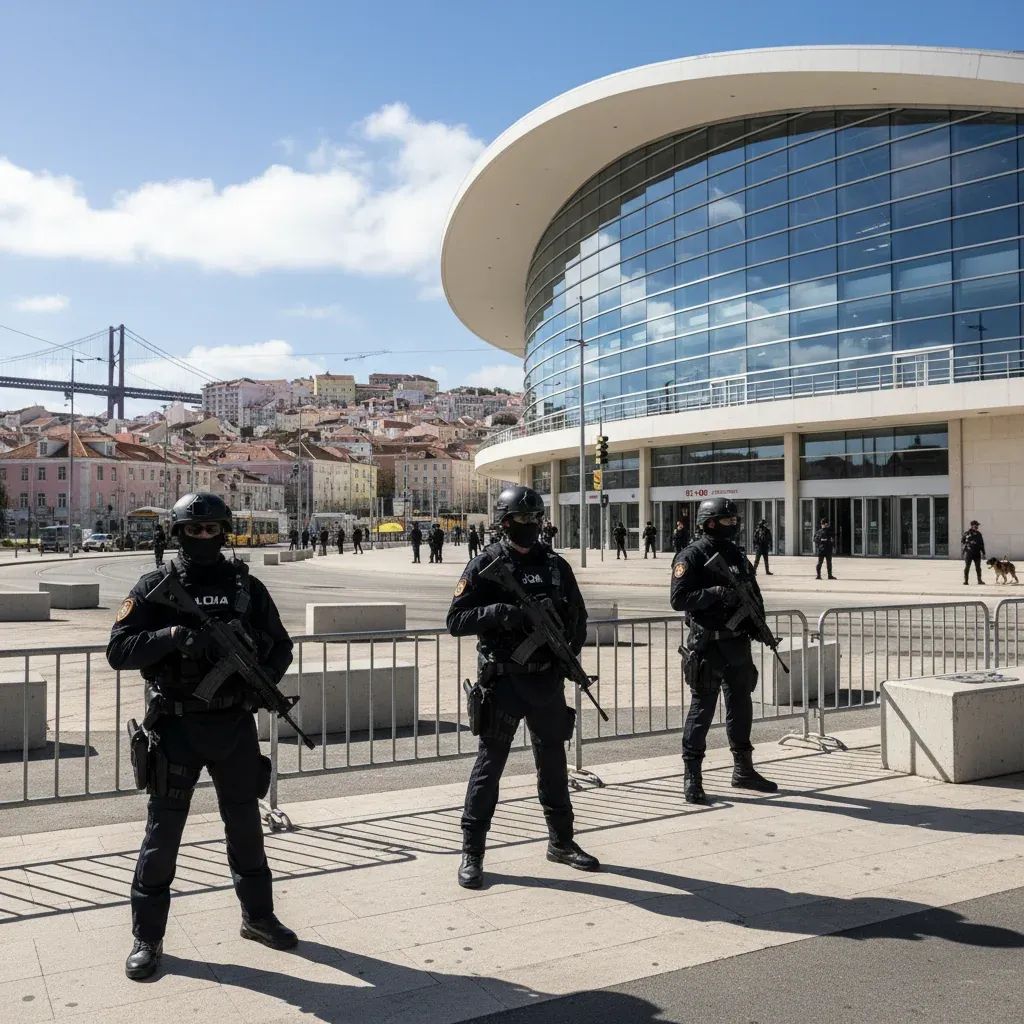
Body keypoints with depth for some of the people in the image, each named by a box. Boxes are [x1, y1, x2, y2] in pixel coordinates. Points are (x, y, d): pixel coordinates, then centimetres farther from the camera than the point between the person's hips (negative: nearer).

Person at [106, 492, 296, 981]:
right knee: (163, 829, 4)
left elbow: (280, 646, 9)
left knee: (245, 823, 15)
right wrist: (171, 635, -24)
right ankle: (147, 937, 19)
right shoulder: (156, 587, -4)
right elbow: (118, 651, -9)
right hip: (177, 726, -2)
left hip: (235, 724, 3)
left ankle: (258, 916, 32)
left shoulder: (246, 586, 2)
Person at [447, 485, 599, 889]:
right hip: (504, 680, -4)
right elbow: (456, 620, -9)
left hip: (547, 679, 5)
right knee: (489, 763, 0)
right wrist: (498, 612, -23)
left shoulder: (556, 565, 7)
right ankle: (472, 852, 11)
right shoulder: (485, 566, -5)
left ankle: (561, 841, 30)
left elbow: (578, 616, 16)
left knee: (553, 761, 15)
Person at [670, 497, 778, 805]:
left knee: (741, 705, 15)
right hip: (707, 645, -7)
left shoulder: (736, 553, 11)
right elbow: (678, 599, -18)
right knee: (702, 708, -2)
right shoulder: (692, 556, -10)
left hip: (738, 643, 7)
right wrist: (717, 593, -26)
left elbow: (754, 591, 19)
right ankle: (692, 777, 7)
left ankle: (743, 770, 30)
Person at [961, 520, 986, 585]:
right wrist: (962, 552, 0)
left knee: (978, 567, 5)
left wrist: (983, 552, 11)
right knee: (967, 567, -2)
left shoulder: (978, 534, 11)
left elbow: (981, 544, 15)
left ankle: (979, 580, 13)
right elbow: (962, 542, 2)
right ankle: (965, 580, 3)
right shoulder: (966, 533, -1)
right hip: (968, 552, -3)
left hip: (977, 553, 3)